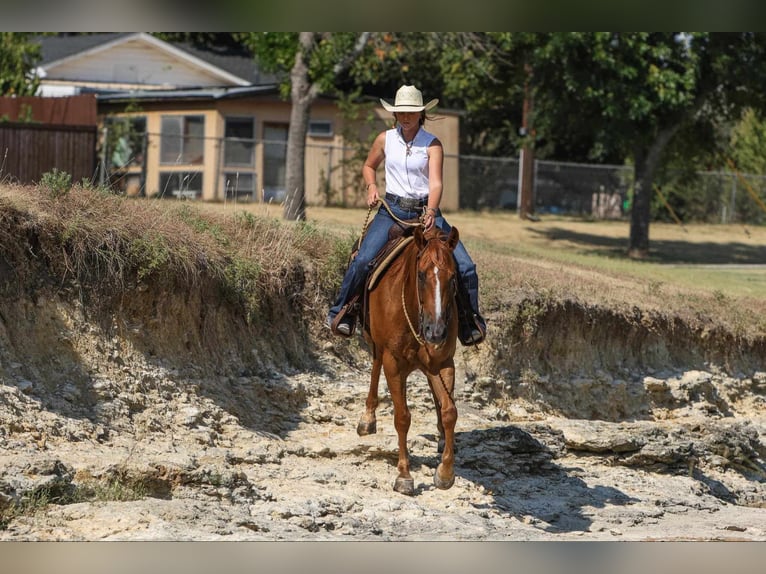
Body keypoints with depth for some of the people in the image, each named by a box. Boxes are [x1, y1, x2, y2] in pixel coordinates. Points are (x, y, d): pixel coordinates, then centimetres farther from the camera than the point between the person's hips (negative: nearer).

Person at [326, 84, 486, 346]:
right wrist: (371, 186, 0)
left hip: (426, 210, -1)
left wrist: (431, 212, -32)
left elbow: (435, 183, -14)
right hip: (391, 209, 1)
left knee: (464, 266, -12)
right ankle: (341, 310, -1)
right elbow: (369, 166, 22)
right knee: (363, 260, -21)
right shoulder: (385, 139, 3)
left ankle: (470, 319, 6)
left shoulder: (432, 145, -4)